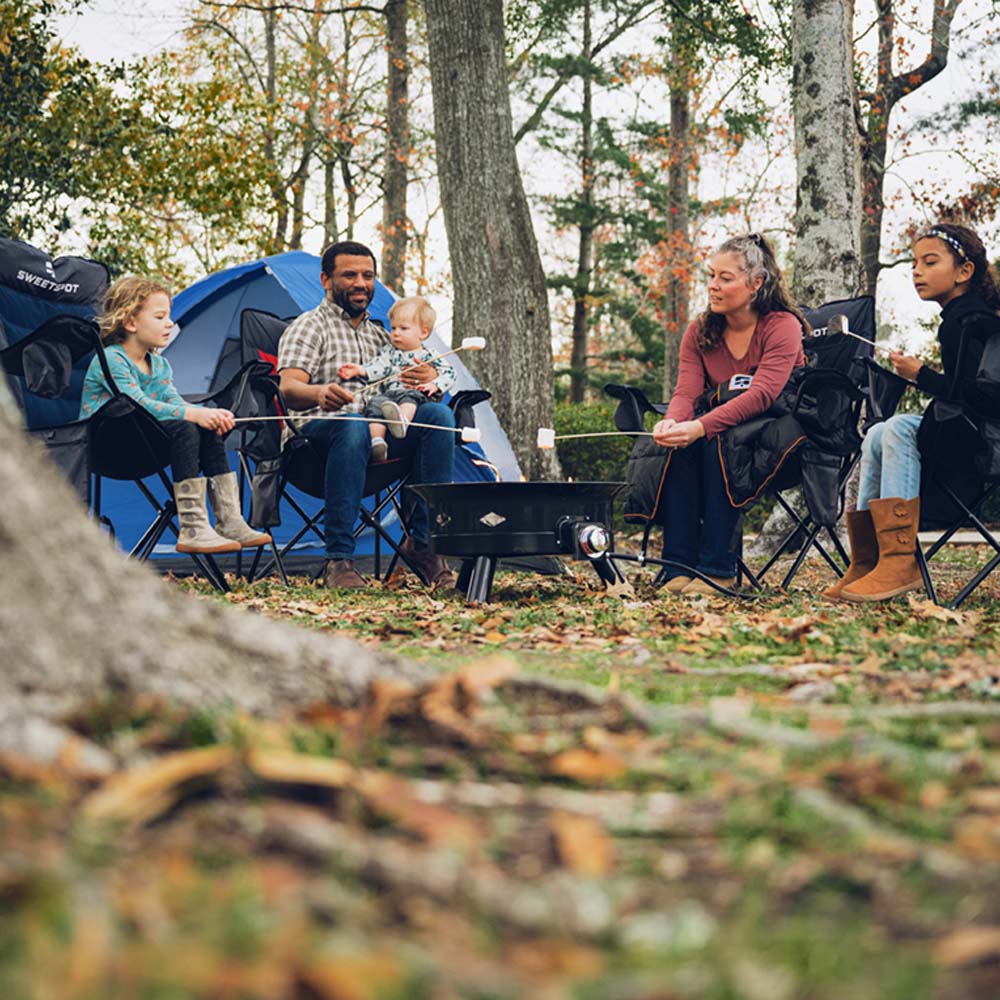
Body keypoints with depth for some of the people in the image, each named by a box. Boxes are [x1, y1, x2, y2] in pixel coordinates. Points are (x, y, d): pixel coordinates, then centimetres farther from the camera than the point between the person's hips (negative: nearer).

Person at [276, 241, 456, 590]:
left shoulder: (380, 334, 25)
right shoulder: (309, 326, 4)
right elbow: (288, 388, -14)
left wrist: (431, 379, -6)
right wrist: (320, 394, -39)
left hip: (379, 435, 5)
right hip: (316, 433, -5)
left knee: (439, 414, -21)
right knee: (353, 427, -40)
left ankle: (423, 542, -20)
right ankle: (338, 561, -38)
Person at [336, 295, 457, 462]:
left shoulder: (428, 357, 18)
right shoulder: (389, 352, 25)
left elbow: (449, 373, 11)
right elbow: (378, 366, 8)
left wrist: (434, 385, -9)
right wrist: (359, 370, -12)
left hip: (413, 394, -3)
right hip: (388, 394, 3)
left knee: (409, 396, -38)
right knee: (375, 403, -30)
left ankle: (402, 420, -69)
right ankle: (377, 442, -49)